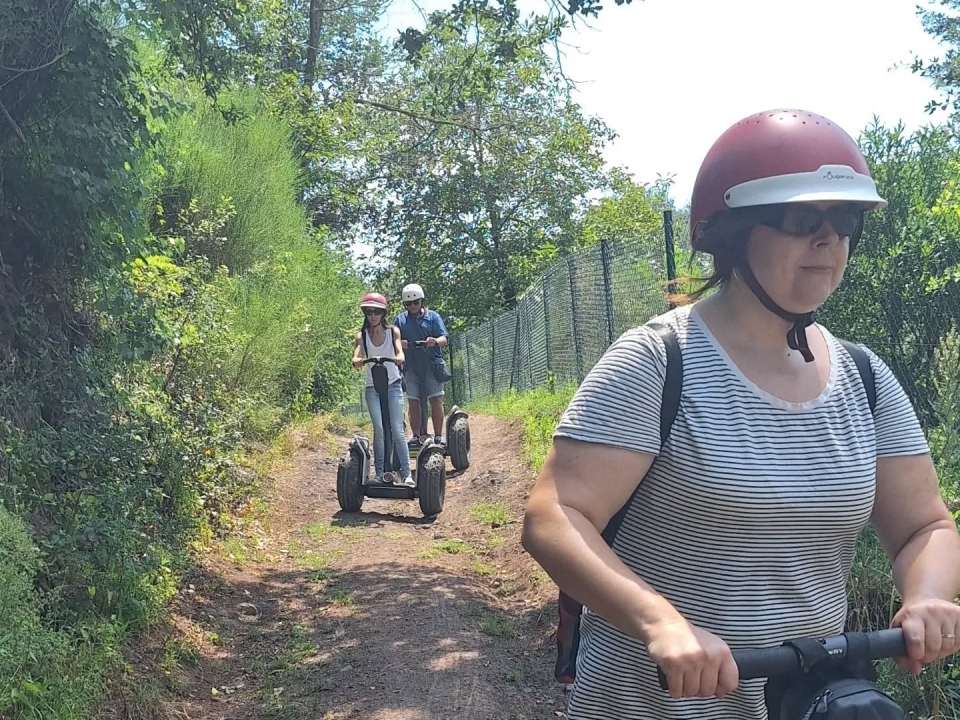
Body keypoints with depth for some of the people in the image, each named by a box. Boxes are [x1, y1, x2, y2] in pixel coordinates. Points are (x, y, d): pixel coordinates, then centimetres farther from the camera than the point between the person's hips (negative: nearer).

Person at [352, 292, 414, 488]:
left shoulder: (392, 332, 0)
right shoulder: (362, 336, 0)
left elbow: (399, 350, -16)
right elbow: (356, 356, -15)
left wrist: (399, 357, -40)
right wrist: (357, 361, -40)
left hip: (393, 385, 0)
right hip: (372, 387, 1)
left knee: (397, 431, -5)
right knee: (379, 429, -9)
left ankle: (406, 473, -3)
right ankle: (380, 473, -2)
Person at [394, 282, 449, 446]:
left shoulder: (433, 316, 7)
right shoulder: (401, 319, 11)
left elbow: (444, 339, 0)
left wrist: (435, 341, -23)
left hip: (432, 364, -1)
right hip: (411, 366, 2)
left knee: (436, 400, -7)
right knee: (413, 402, 0)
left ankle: (438, 436, -2)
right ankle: (416, 436, 7)